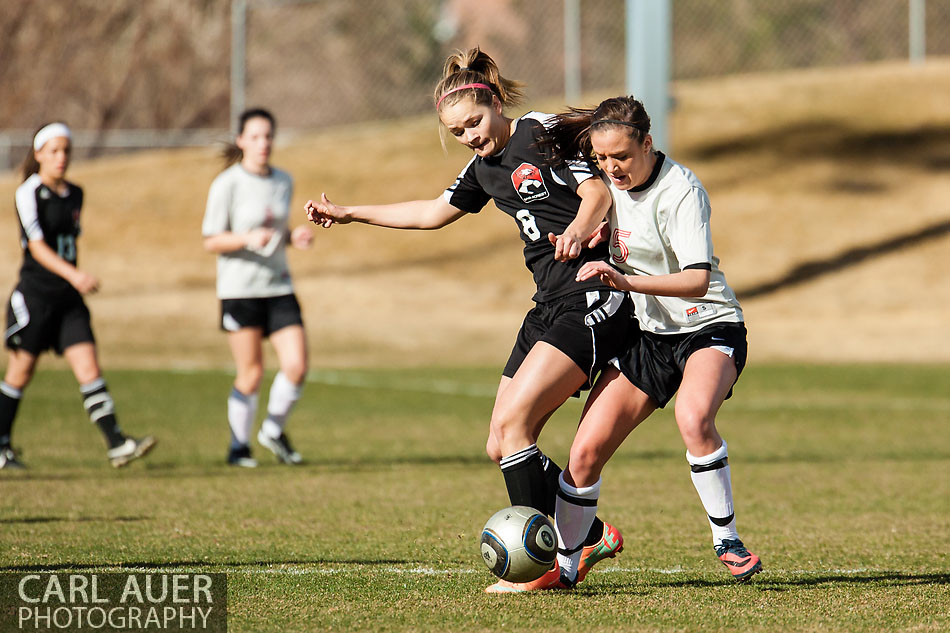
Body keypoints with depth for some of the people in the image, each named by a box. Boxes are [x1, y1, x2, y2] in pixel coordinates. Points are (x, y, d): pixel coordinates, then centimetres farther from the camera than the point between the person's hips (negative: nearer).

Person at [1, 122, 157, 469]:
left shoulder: (74, 194, 11)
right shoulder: (29, 193, -10)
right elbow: (36, 245, -21)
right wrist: (73, 274, -34)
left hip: (68, 299, 5)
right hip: (34, 295, -5)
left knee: (89, 368, -6)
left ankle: (116, 444, -15)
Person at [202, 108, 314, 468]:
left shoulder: (284, 182, 10)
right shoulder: (227, 184, -7)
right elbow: (211, 242, -6)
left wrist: (295, 238, 0)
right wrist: (247, 238, -22)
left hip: (279, 288, 5)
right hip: (239, 288, -5)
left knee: (296, 367, -6)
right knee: (251, 374, -3)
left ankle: (273, 430, 18)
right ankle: (239, 446, 16)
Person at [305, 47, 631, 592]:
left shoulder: (543, 133, -7)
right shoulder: (486, 166, 18)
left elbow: (598, 191, -17)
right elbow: (434, 212, 32)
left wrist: (578, 230, -37)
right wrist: (351, 214, 36)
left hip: (592, 297, -9)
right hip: (551, 304, 9)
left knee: (512, 423, -18)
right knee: (501, 445, 4)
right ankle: (594, 537, 15)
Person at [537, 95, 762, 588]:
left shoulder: (680, 191, -21)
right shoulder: (609, 181, 0)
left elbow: (697, 280, -32)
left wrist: (626, 281, -43)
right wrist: (591, 237, -2)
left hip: (709, 328, -6)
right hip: (646, 334, 6)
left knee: (693, 418, -36)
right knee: (586, 451, -6)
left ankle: (727, 540, -20)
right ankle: (563, 563, 11)